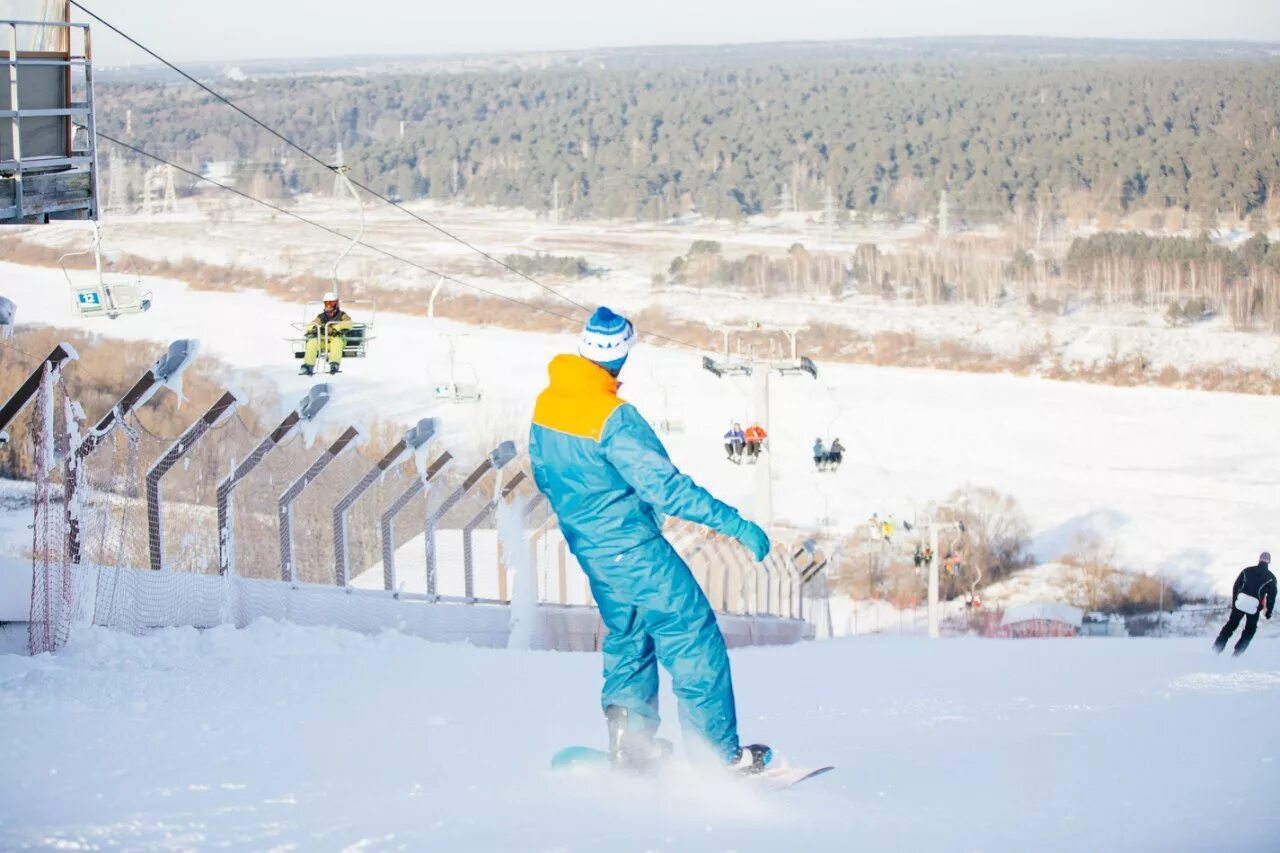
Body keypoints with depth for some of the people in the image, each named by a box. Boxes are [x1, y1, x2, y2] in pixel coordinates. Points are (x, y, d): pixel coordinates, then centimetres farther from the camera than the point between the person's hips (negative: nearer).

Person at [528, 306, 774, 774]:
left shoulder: (545, 403, -1)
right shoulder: (613, 417, -26)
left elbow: (542, 473, 13)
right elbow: (665, 486, -27)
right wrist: (735, 523, -24)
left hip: (588, 548, 8)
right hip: (632, 548, -8)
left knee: (628, 634, 24)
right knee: (693, 637, 0)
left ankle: (628, 741, 17)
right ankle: (721, 752, 1)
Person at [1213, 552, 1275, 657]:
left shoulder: (1247, 571, 11)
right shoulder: (1271, 577, 4)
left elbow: (1236, 586, 13)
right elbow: (1272, 596, 3)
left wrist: (1233, 602, 21)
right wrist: (1269, 611, 12)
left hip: (1240, 602, 2)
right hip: (1255, 606, -2)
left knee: (1230, 626, 14)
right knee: (1249, 631, 15)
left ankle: (1217, 648, 7)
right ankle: (1237, 653, 7)